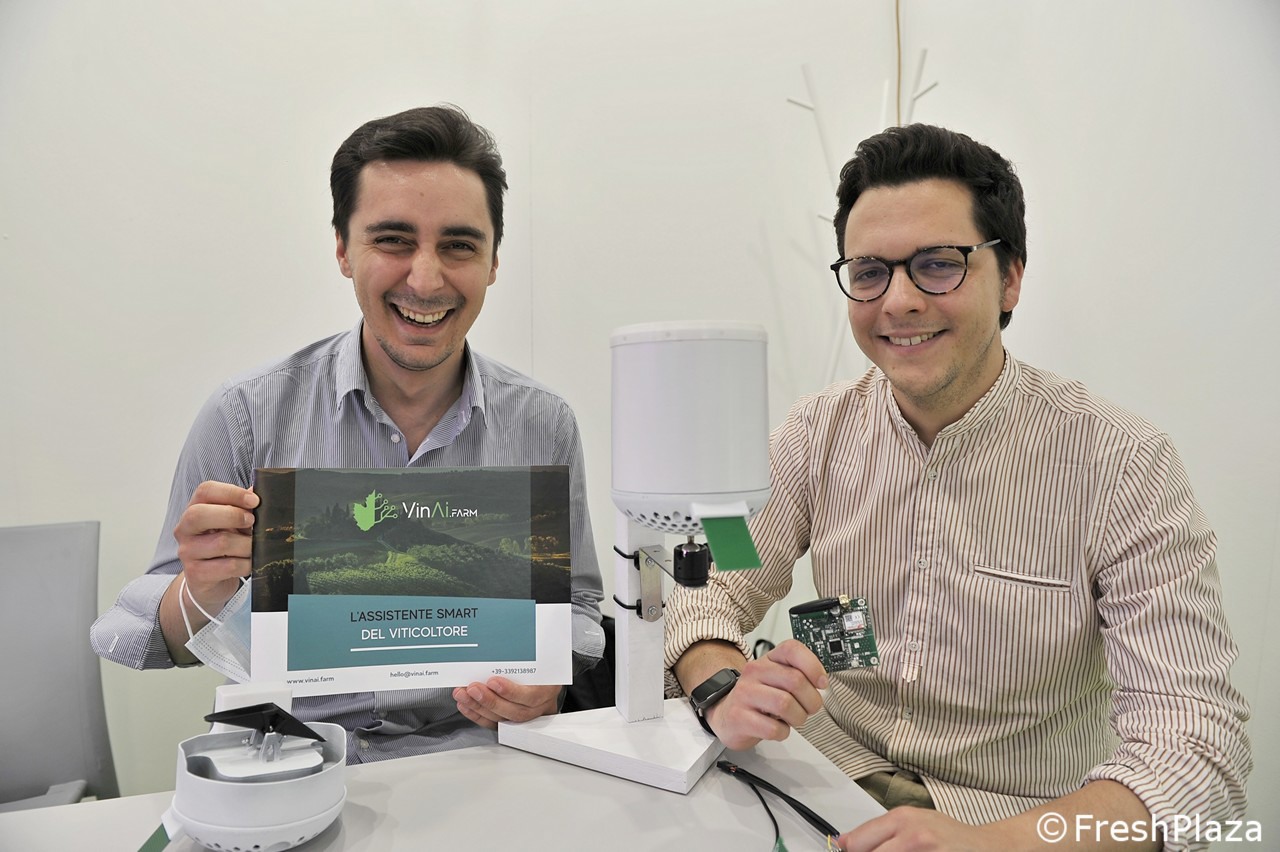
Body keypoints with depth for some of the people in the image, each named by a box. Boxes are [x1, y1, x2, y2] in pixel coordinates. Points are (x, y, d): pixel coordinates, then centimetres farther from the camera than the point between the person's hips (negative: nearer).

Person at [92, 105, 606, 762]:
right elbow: (168, 647, 3)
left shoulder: (545, 426, 0)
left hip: (473, 761, 1)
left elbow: (576, 602, 11)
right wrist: (205, 590, -20)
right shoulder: (247, 418, -4)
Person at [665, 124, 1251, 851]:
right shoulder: (818, 435, -3)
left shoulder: (1123, 467, -14)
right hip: (831, 780, 2)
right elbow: (710, 590, -2)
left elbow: (1193, 739, -20)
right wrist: (723, 688, -25)